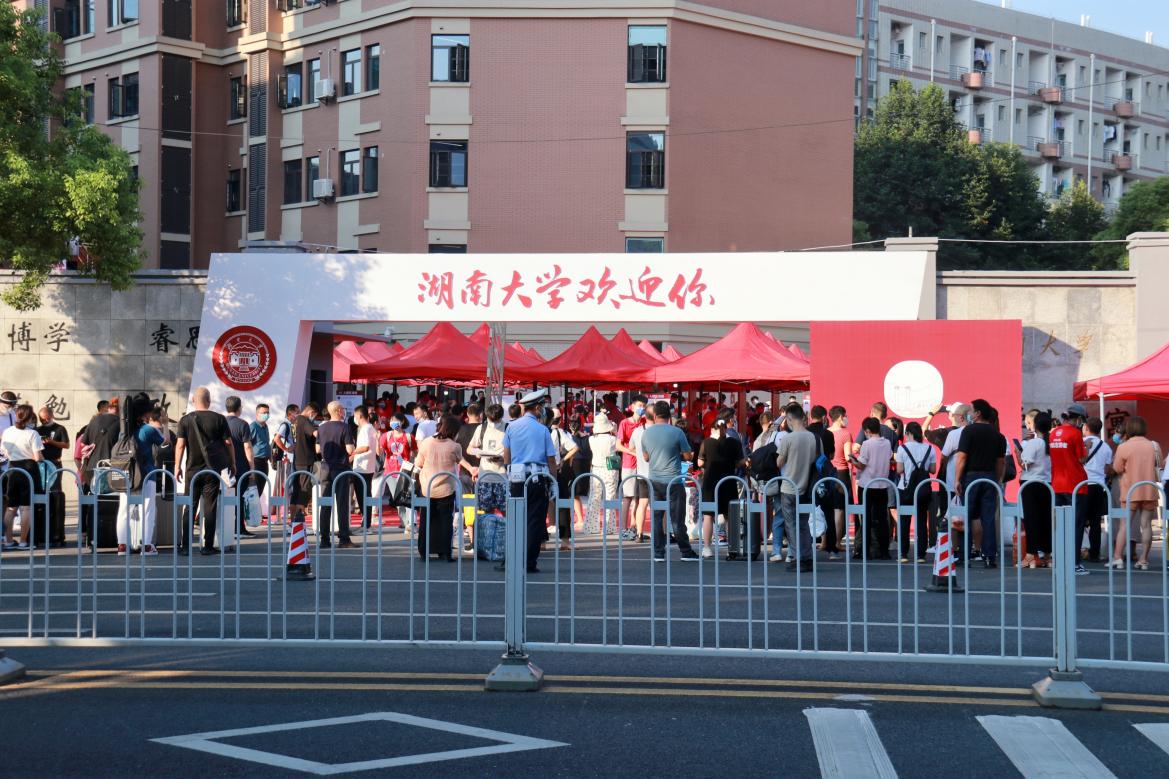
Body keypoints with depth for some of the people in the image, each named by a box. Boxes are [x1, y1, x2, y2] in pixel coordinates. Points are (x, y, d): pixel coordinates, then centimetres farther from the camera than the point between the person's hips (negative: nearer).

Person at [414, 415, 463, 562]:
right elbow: (458, 460, 4)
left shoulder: (426, 443, -8)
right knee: (445, 520, 7)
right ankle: (445, 553, 6)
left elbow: (418, 464, 3)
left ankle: (423, 551, 16)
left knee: (426, 520, 13)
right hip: (446, 489, -2)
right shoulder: (454, 447, -15)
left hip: (427, 488, 2)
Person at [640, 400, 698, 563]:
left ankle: (658, 553, 7)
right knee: (677, 518, 2)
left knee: (656, 518, 8)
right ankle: (686, 552, 10)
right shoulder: (677, 432, -10)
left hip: (654, 480, 4)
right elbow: (688, 457, -5)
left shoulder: (646, 433, 2)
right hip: (673, 481, -3)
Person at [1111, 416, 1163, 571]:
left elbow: (1117, 469, -4)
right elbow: (1161, 465, 12)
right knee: (1146, 525, 4)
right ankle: (1143, 560, 3)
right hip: (1149, 491, 2)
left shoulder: (1123, 447, -9)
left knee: (1125, 524, 2)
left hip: (1130, 491, -2)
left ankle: (1117, 557, -4)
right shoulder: (1153, 446, 0)